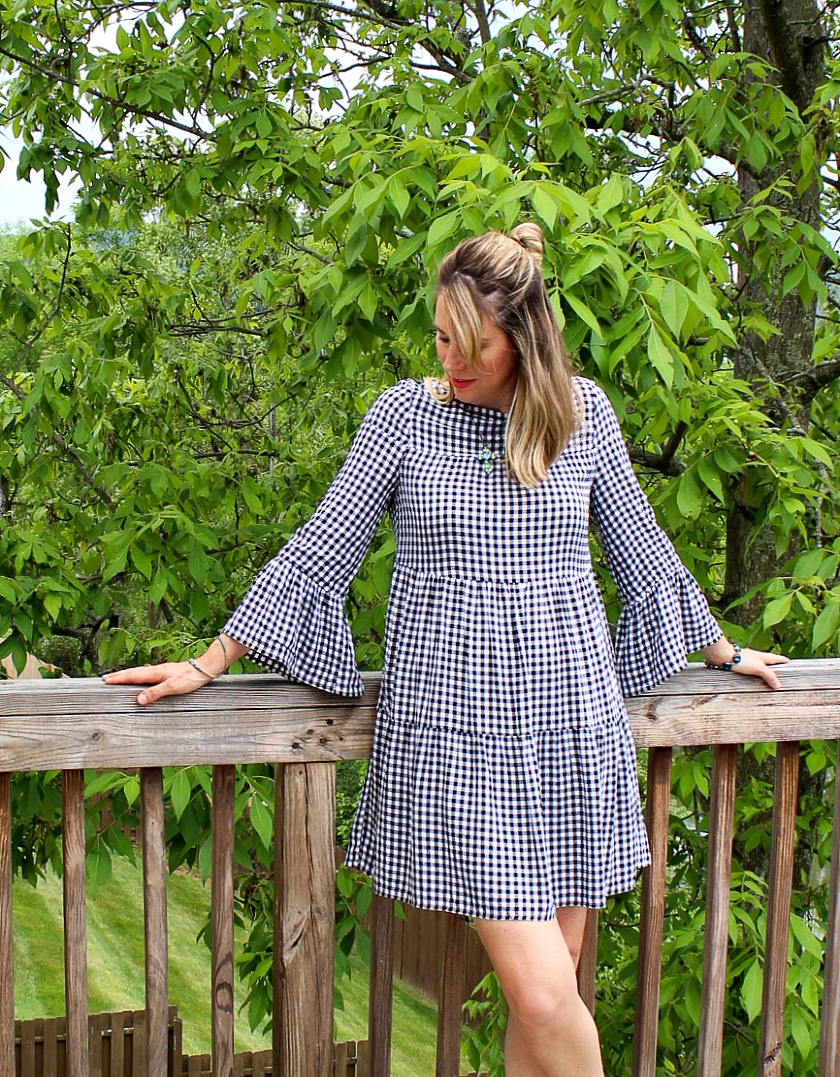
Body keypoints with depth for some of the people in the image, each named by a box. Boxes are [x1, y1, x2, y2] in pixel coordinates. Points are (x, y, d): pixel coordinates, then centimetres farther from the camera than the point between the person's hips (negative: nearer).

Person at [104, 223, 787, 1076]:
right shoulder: (404, 414, 1)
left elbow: (639, 550, 18)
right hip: (452, 726, -2)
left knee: (544, 995, 7)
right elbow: (319, 550, 5)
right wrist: (209, 665, 4)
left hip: (569, 718, 3)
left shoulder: (582, 412, 6)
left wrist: (721, 653, 27)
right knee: (543, 995, -10)